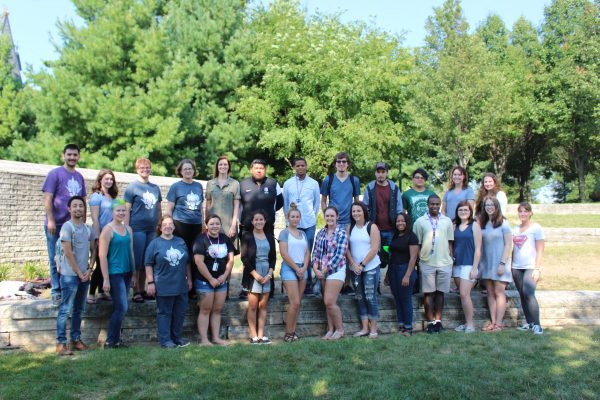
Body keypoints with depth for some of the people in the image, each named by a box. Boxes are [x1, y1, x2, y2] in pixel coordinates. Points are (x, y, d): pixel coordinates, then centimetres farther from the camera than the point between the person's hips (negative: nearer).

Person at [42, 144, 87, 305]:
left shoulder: (79, 177, 12)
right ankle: (57, 293, 12)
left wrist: (83, 222, 14)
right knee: (56, 260, 3)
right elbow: (47, 199, -8)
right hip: (57, 225, -4)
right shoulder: (55, 173, -3)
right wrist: (50, 221, -15)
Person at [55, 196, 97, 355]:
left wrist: (89, 270, 0)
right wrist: (79, 272, -10)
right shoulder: (67, 227, -9)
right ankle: (61, 343, 2)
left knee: (79, 309, 12)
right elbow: (68, 253, -12)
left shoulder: (88, 229, 10)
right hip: (70, 275, -6)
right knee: (65, 309, -3)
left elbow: (93, 251, 12)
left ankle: (76, 339, 21)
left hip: (84, 275, 6)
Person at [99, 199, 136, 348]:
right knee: (122, 308, -8)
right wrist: (106, 279, -14)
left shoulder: (128, 229, 11)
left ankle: (115, 340, 20)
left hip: (127, 273, 6)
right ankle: (110, 341, 5)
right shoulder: (108, 229, -9)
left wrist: (134, 273, 15)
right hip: (114, 274, -6)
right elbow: (102, 255, -11)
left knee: (118, 308, 12)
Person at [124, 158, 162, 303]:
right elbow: (127, 210, -4)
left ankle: (142, 289, 20)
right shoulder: (132, 187, -1)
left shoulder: (155, 188, 13)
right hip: (137, 228, -5)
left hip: (152, 229, 5)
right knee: (137, 261, -2)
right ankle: (136, 292, 6)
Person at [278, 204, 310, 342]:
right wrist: (296, 268, -11)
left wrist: (304, 268, -5)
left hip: (302, 269, 6)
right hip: (289, 268, -6)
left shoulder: (303, 234, 15)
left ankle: (292, 331, 11)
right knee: (295, 302, -11)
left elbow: (307, 253, 12)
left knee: (297, 303, 5)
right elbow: (284, 253, -10)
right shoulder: (284, 233, -2)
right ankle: (288, 333, -1)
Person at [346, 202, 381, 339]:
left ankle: (373, 329, 5)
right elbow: (347, 248, 4)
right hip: (355, 268, 4)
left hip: (370, 267, -4)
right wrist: (353, 264, -8)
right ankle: (364, 328, 13)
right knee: (360, 298, 7)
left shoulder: (372, 227, -5)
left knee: (370, 297, -3)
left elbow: (374, 249, -11)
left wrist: (362, 264, -12)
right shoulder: (350, 228, 8)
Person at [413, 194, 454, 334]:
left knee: (440, 292, 8)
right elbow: (417, 244, 3)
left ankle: (438, 320, 16)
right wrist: (419, 259, -1)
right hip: (427, 263, -1)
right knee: (428, 292, 2)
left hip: (444, 262, 2)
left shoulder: (447, 221, 8)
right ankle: (431, 321, 9)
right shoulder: (420, 222, 3)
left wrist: (450, 258, 5)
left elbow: (450, 242, 10)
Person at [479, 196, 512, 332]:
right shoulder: (483, 224, 10)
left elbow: (508, 245, -8)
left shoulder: (503, 223, -4)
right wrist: (480, 262, 3)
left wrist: (503, 263, -14)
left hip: (499, 263, -5)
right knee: (490, 293, 5)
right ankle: (493, 322, 9)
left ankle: (498, 323, -3)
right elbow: (480, 245, 10)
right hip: (486, 263, 5)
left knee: (499, 292, -4)